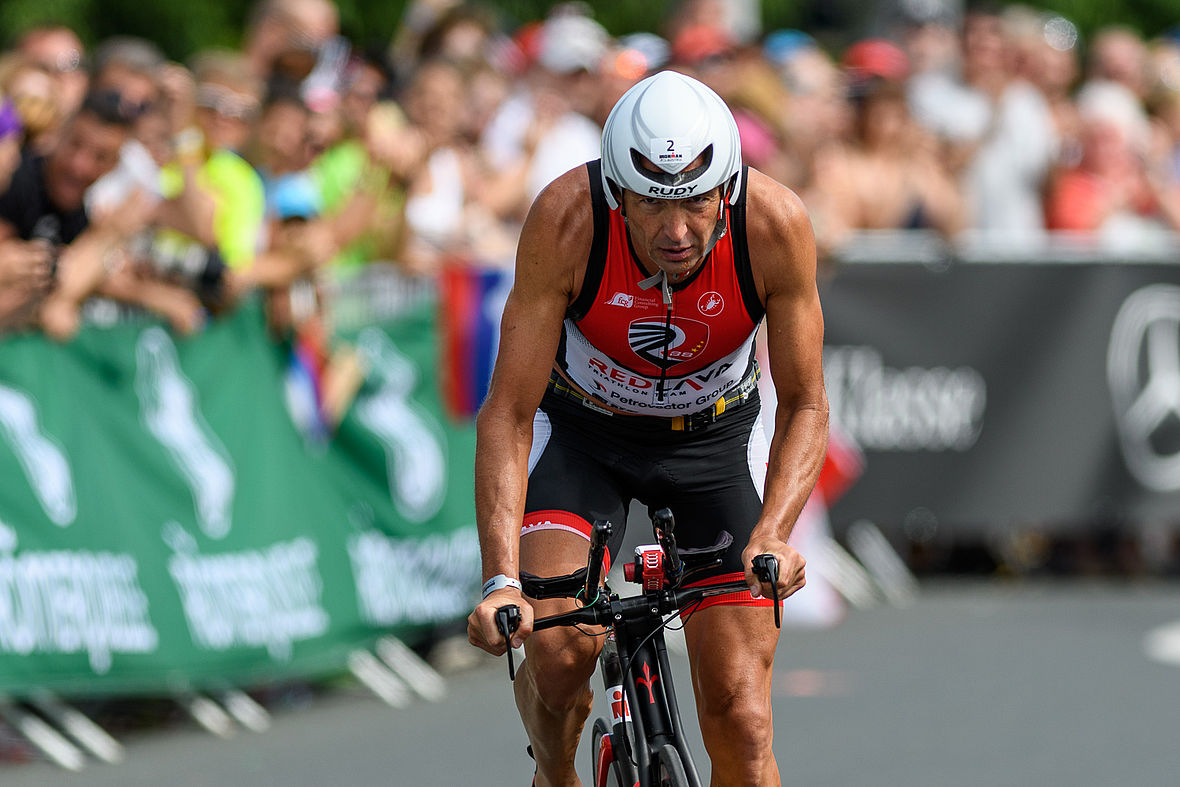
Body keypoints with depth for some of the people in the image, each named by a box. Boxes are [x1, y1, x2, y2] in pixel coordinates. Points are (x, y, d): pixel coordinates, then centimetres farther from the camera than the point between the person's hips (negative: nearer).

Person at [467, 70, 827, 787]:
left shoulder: (777, 224, -29)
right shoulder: (565, 219, -32)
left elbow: (805, 406, -17)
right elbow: (508, 413, -28)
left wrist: (772, 536, -35)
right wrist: (501, 581, -39)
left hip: (716, 433, 1)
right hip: (582, 430, -1)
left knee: (740, 720, -9)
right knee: (558, 647, -24)